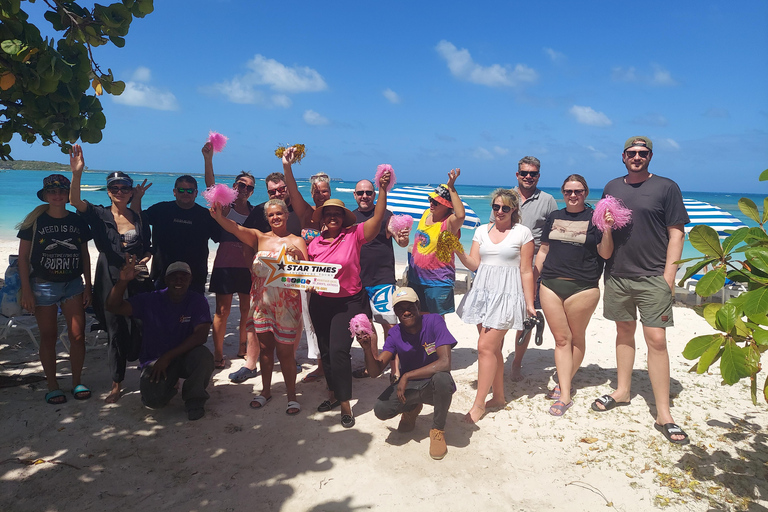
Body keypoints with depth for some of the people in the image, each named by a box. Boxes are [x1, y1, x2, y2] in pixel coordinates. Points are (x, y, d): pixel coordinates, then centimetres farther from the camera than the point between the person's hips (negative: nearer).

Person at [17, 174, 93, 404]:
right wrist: (26, 290, -8)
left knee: (78, 335, -1)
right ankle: (52, 385, 18)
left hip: (73, 284, 2)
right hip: (43, 285, -2)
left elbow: (85, 255, 9)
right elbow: (23, 257, -3)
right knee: (48, 336, 6)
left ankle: (77, 382, 15)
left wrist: (88, 286, 6)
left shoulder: (78, 221, 4)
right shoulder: (35, 221, -4)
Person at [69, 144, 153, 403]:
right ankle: (117, 384, 21)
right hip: (109, 282, -1)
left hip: (138, 281, 1)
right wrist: (77, 173, -36)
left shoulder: (140, 219, 6)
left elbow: (148, 248, 14)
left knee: (140, 329, 0)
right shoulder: (99, 215, -1)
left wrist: (145, 259, -9)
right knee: (115, 333, 7)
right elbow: (75, 201, -20)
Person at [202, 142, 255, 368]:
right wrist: (208, 159, -30)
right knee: (222, 310, -2)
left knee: (247, 308, 7)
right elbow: (210, 184, -17)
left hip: (247, 265, 4)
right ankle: (218, 353, 8)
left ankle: (243, 348, 23)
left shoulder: (254, 212, 11)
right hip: (225, 263, -4)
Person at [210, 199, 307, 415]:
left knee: (285, 351, 1)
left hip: (286, 304, -3)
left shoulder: (296, 241, 0)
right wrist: (219, 217, -32)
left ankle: (292, 396, 16)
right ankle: (266, 391, 30)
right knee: (265, 347, 13)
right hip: (261, 301, 3)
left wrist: (297, 254, -29)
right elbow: (237, 229, -13)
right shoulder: (260, 238, 6)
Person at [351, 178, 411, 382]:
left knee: (388, 323, -7)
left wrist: (404, 238, -30)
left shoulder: (385, 215, -3)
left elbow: (401, 242, -8)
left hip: (382, 279, -5)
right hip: (358, 279, 5)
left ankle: (395, 369, -1)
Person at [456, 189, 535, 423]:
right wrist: (458, 251, -11)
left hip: (506, 295, -5)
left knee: (486, 347, -10)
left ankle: (479, 403, -1)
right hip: (483, 292, 5)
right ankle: (498, 397, 24)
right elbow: (473, 264, 6)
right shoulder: (482, 230, 12)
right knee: (493, 347, 11)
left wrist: (530, 304, -3)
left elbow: (526, 271, -1)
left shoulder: (522, 233, 0)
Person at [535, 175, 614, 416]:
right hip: (551, 285, 3)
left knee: (576, 337, 9)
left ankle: (563, 384, 25)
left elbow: (605, 254, -3)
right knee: (561, 339, 1)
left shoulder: (594, 218, 1)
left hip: (582, 288, -3)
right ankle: (565, 395, 4)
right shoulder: (554, 217, 13)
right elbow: (543, 250, 17)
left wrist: (607, 230, -18)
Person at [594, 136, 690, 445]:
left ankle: (663, 414, 1)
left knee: (656, 339, -7)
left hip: (652, 278, -4)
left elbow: (676, 233, -4)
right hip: (617, 275, 4)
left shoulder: (666, 187, 0)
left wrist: (668, 277, -11)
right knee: (624, 331, 14)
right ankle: (622, 391, 29)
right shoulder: (612, 187, 12)